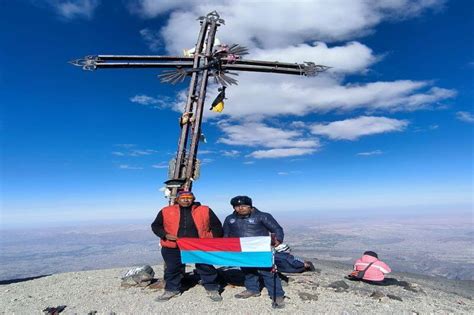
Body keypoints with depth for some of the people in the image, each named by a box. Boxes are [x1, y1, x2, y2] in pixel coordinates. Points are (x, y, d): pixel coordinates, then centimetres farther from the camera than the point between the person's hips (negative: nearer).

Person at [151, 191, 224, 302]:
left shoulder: (205, 210, -2)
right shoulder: (166, 211, 0)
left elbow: (216, 225, 5)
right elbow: (156, 225, 7)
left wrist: (212, 238, -7)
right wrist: (165, 235, -8)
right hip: (173, 247, 1)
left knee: (207, 268, 6)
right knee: (172, 269, 13)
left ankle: (212, 289, 26)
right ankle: (171, 289, 36)